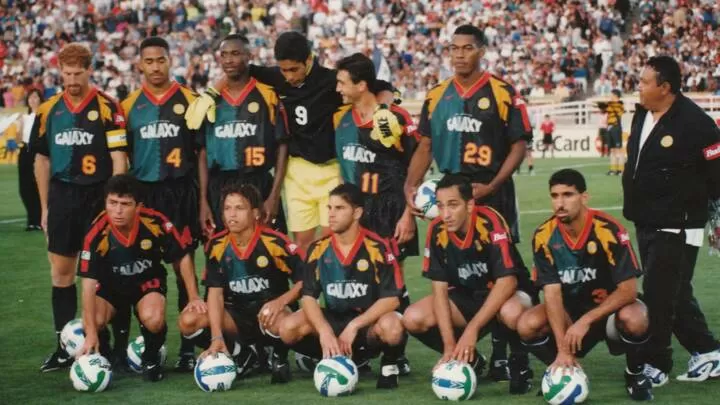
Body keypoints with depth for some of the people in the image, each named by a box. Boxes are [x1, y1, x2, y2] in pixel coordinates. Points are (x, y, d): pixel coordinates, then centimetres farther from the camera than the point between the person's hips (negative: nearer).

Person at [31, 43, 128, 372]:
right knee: (61, 271, 6)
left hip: (98, 196, -4)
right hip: (62, 197, 4)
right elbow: (42, 160, 14)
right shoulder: (48, 110, 7)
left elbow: (118, 159, -7)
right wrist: (45, 207, 12)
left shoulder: (107, 108, -6)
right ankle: (64, 347, 13)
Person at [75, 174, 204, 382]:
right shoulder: (97, 234, -29)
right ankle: (102, 355, 8)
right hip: (109, 284, 0)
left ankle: (151, 357, 2)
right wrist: (91, 333, -30)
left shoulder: (155, 222, -26)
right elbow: (89, 282, -26)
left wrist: (194, 297, -11)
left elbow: (183, 258, -10)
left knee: (153, 319, -32)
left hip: (147, 281, 0)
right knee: (94, 321, -28)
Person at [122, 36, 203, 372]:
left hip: (181, 193, -2)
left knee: (184, 266, 0)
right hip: (143, 193, 2)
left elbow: (202, 152, 5)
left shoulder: (189, 102, 3)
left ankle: (188, 346, 5)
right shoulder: (130, 106, 8)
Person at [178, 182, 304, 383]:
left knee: (273, 319, -41)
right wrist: (217, 337, -22)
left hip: (269, 309, -4)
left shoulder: (275, 242, -16)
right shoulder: (217, 246, -6)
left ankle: (280, 358, -4)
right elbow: (215, 292, -10)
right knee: (188, 321, -20)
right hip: (237, 316, 4)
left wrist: (281, 301, -30)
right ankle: (242, 354, 5)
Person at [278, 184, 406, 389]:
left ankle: (389, 365, -2)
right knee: (288, 328, -23)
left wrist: (354, 326, -24)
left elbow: (391, 299, -15)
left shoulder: (377, 247, -13)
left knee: (391, 328, -38)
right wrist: (324, 332, -24)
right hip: (334, 319, 3)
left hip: (369, 321, -3)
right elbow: (308, 297, -5)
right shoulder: (318, 249, -3)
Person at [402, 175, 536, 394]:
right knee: (413, 319, -17)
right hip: (466, 297, 5)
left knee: (511, 313, -40)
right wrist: (450, 344, -22)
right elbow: (439, 288, -12)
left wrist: (472, 329, -35)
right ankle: (469, 360, 7)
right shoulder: (437, 230, -14)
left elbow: (507, 281, -31)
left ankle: (520, 363, -7)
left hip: (508, 293, -5)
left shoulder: (490, 222, -27)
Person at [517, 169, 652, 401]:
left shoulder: (608, 231, -23)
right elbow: (552, 293, -17)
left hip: (611, 307, -3)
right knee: (528, 325, -25)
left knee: (634, 319, -37)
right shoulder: (544, 237, -13)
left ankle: (635, 374, -5)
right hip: (572, 309, 3)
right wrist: (562, 350, -27)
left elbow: (628, 289, -24)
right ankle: (564, 372, 5)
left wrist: (586, 321, -32)